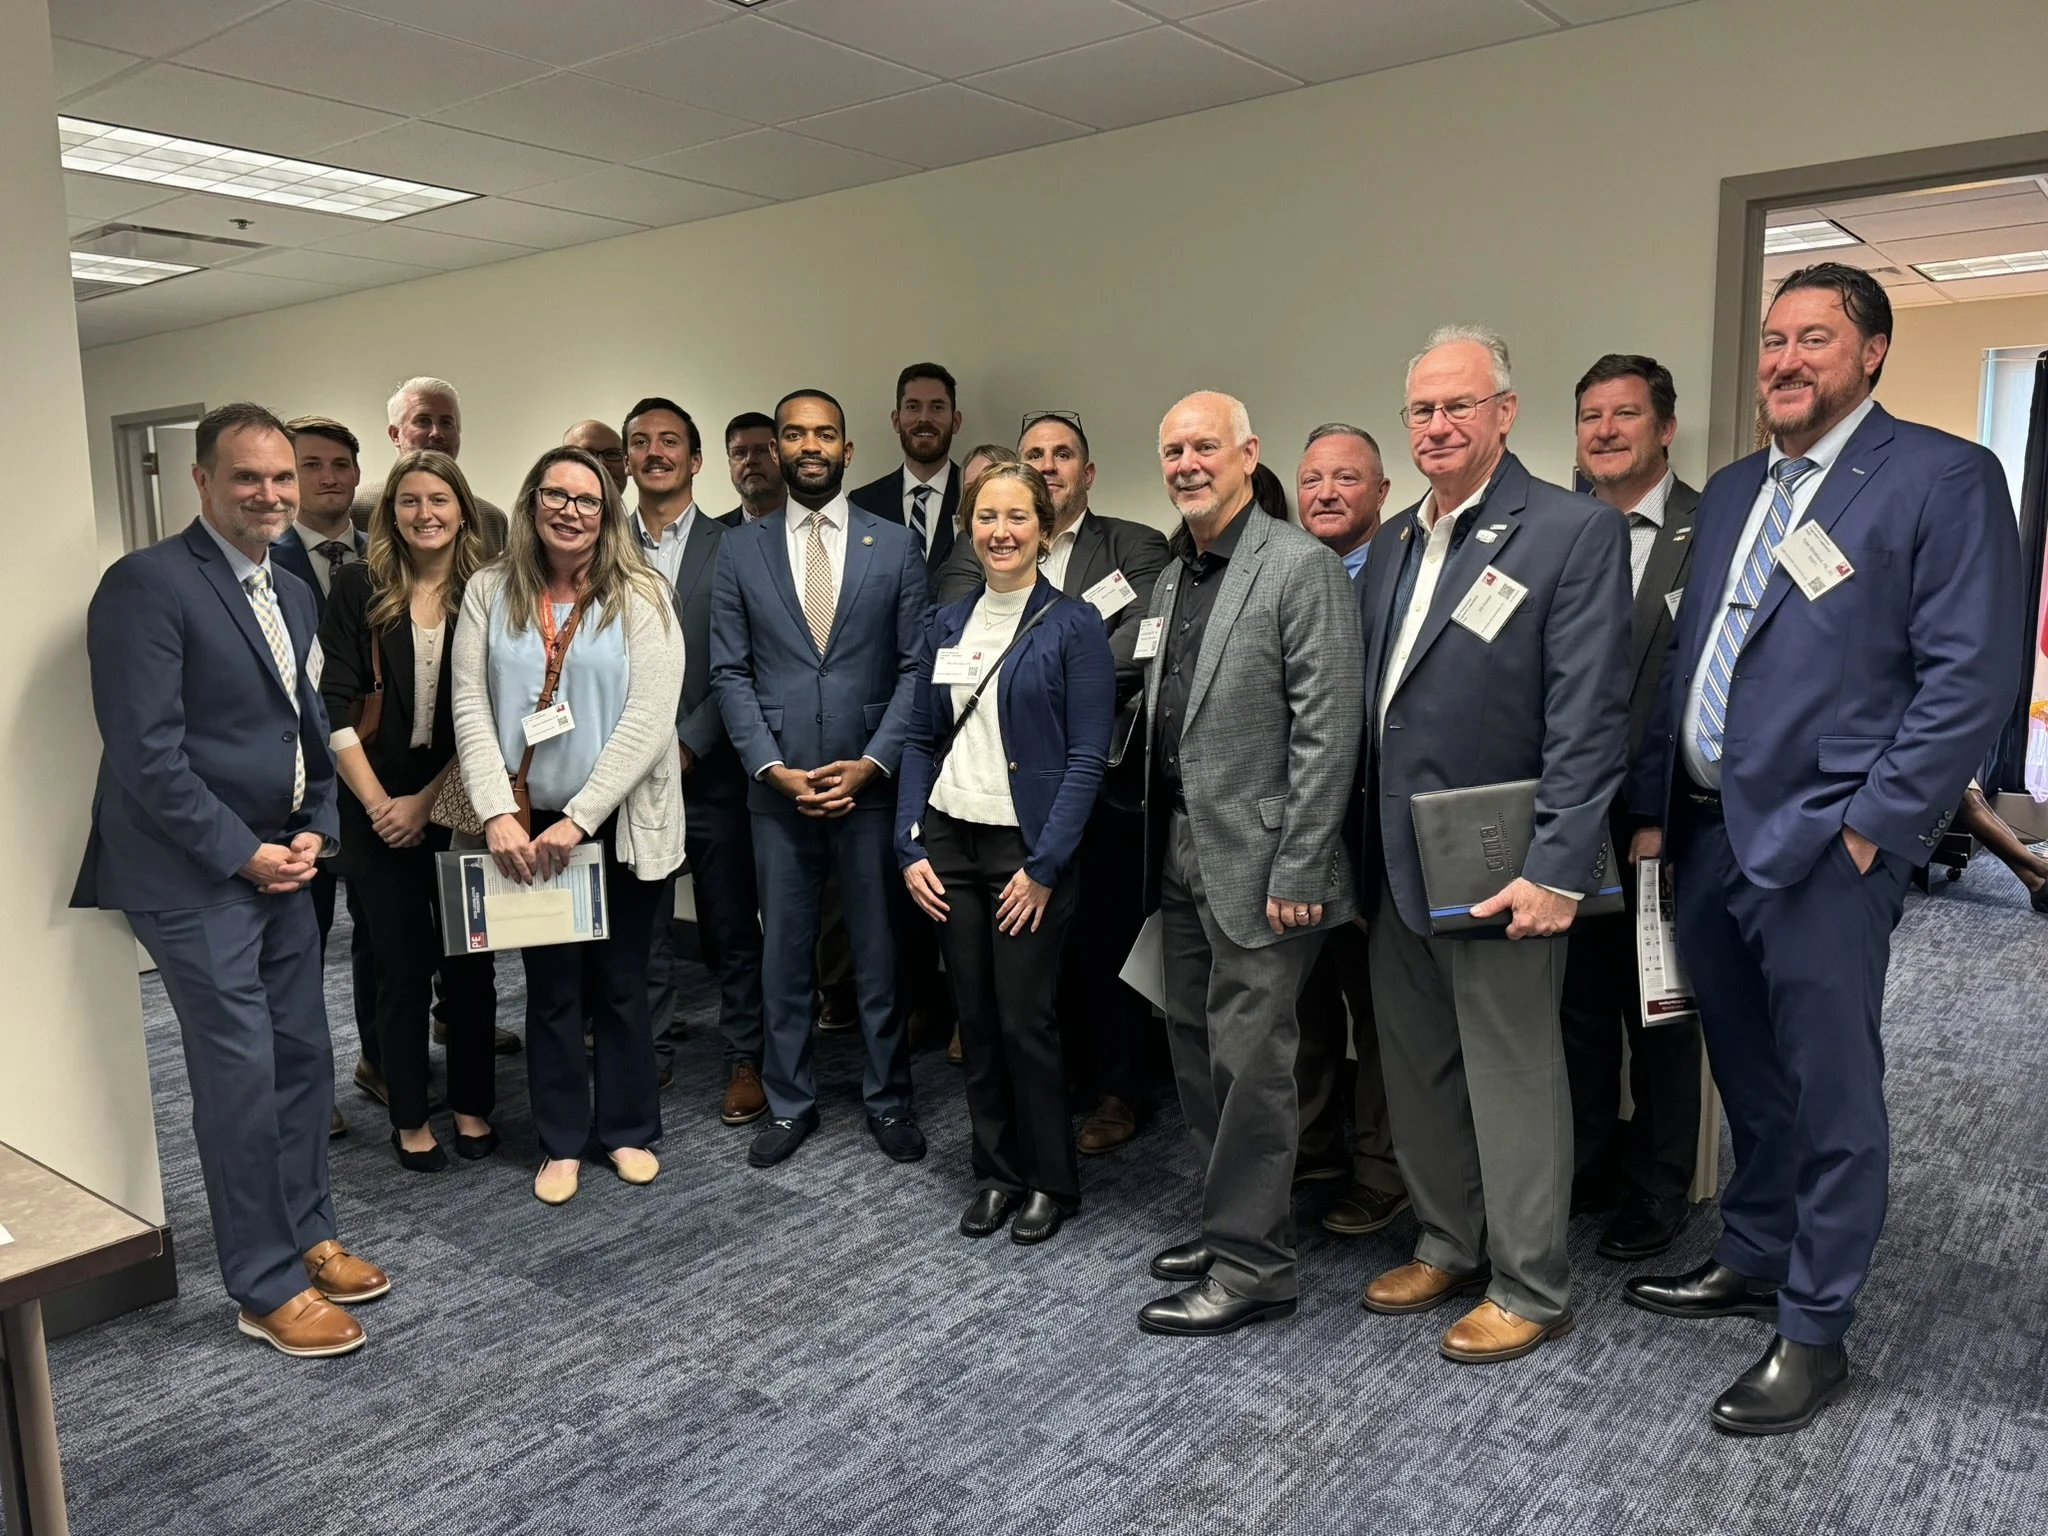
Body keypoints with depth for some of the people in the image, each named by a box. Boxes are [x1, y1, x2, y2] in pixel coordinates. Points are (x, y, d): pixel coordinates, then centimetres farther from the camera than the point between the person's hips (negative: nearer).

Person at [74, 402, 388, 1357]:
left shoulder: (290, 592, 12)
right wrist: (240, 854, -15)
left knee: (304, 1060, 13)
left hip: (278, 864, 8)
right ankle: (267, 1289, 12)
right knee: (241, 1075, -2)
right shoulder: (148, 584, -14)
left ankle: (307, 1238, 30)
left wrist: (315, 829, 3)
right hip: (193, 874, -8)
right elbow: (146, 751, -19)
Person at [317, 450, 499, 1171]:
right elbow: (335, 706, -4)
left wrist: (427, 801, -9)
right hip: (379, 809, -1)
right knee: (403, 968, 6)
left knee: (470, 961, 8)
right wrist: (377, 802, -10)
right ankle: (409, 1118, 22)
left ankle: (472, 1105, 25)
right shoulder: (359, 588, 0)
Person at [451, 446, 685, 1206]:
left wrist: (578, 817, -18)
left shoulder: (641, 594, -6)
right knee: (551, 987, 10)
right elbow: (471, 707, -3)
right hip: (528, 824, 2)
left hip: (621, 821, -1)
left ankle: (628, 1130, 27)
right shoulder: (490, 590, 1)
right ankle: (562, 1142, 25)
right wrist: (499, 813, -15)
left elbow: (649, 719, -13)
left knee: (620, 983, 10)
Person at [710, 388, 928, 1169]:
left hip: (871, 782, -1)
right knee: (784, 954, 10)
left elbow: (916, 667, -1)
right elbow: (729, 673, 2)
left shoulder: (895, 545, 2)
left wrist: (874, 763, -11)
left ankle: (887, 1100, 24)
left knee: (881, 951, 9)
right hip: (777, 786, 1)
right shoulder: (740, 550, 5)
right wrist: (772, 767, -8)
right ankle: (788, 1103, 25)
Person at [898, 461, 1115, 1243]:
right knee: (974, 1019, 10)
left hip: (1026, 850, -4)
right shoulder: (946, 623, 9)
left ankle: (1050, 1180, 20)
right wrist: (911, 847, 1)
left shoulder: (1073, 625, -6)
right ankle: (997, 1171, 26)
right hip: (949, 844, 4)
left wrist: (1044, 866, -14)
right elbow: (920, 740, 10)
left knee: (1025, 1019, 0)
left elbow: (1087, 758, -9)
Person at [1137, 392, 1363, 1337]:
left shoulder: (1301, 567, -11)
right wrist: (1157, 840, 12)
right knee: (1196, 1053, 16)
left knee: (1249, 1064, -1)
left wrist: (1297, 873, -18)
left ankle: (1251, 1267, 14)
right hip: (1179, 854, 8)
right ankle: (1233, 1222, 33)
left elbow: (1326, 732, -16)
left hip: (1256, 863, -8)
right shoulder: (1170, 578, 14)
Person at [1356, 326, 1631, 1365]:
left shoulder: (1576, 531, -9)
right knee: (1416, 1075, 17)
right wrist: (1362, 858, 10)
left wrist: (1557, 870, -20)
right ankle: (1447, 1247, 36)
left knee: (1513, 1081, 6)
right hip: (1395, 866, 7)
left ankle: (1530, 1289, 23)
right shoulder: (1393, 542, 13)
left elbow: (1588, 719, -15)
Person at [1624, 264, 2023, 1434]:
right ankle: (1753, 1260, 37)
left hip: (1824, 845, -6)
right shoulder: (1732, 493, 15)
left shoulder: (1943, 478, -5)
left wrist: (1872, 827, -15)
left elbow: (1973, 675, -11)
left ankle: (1815, 1331, 19)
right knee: (1749, 1076, 19)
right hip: (1709, 835, 7)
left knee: (1831, 1096, 4)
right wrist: (1655, 806, 11)